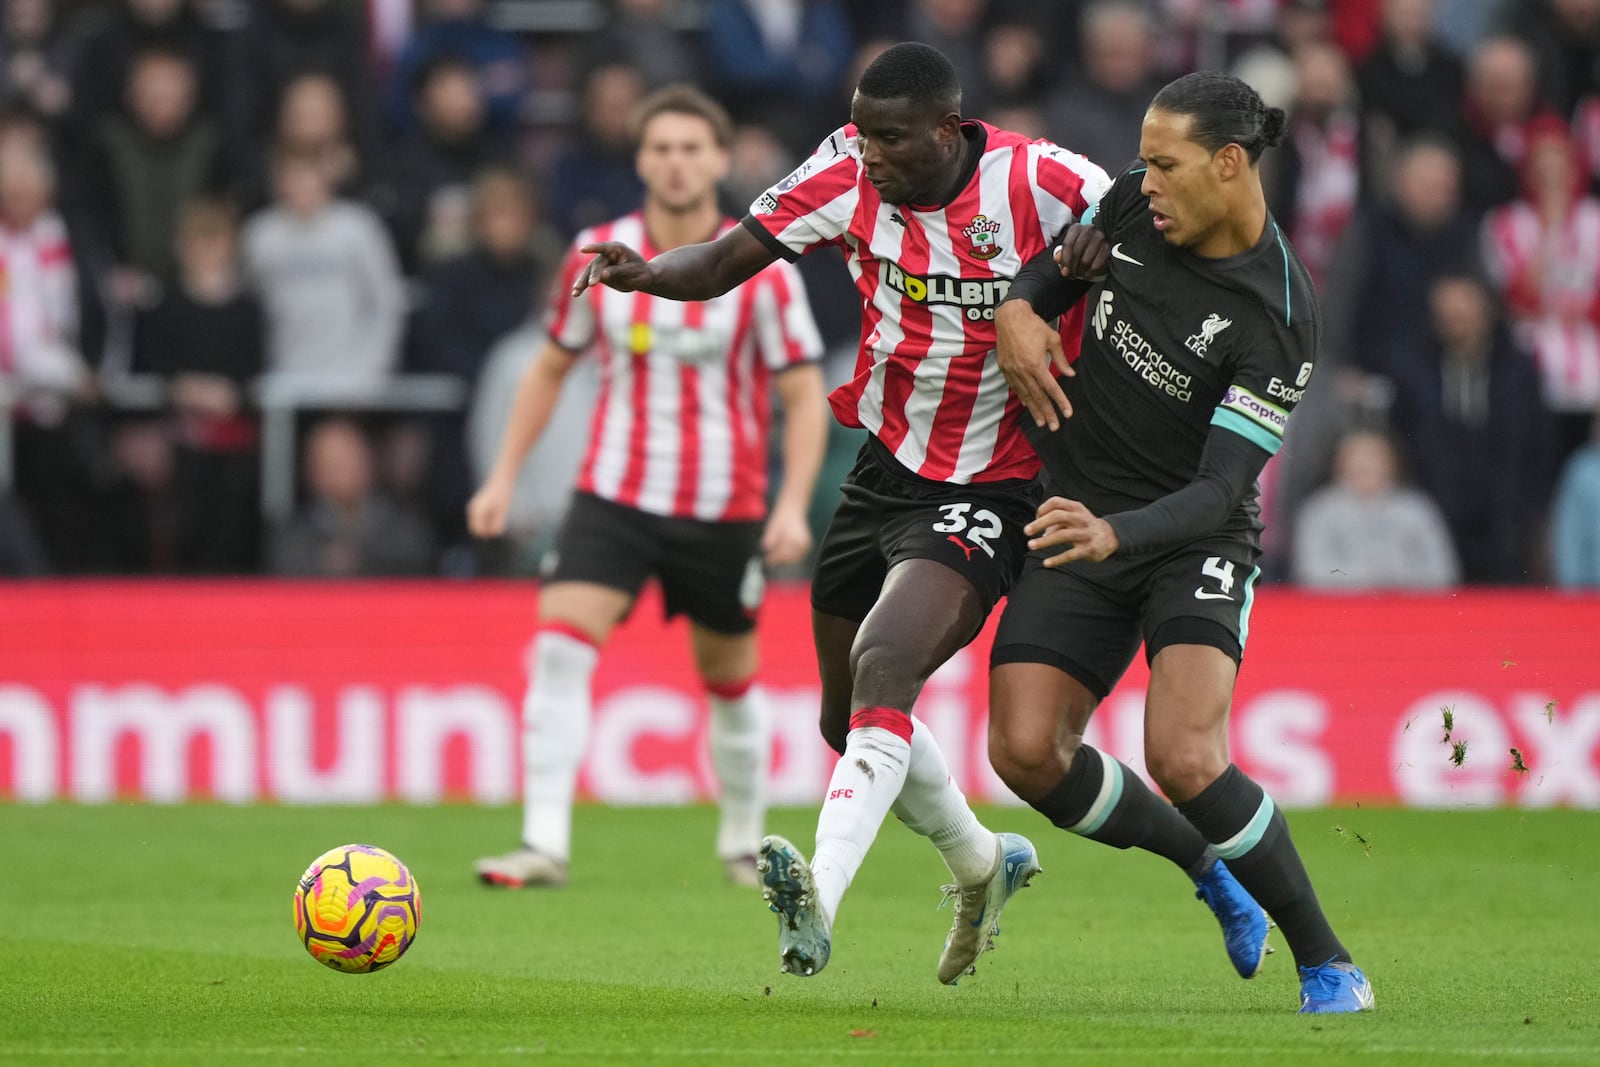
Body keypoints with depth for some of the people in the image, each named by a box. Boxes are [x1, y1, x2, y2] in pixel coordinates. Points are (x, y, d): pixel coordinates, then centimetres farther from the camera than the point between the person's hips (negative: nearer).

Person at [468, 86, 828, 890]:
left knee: (729, 679, 11)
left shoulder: (760, 270, -7)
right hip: (614, 494, 1)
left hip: (723, 511, -1)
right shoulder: (597, 255, 0)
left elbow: (804, 398, -4)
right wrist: (504, 476, 9)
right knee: (559, 649, -17)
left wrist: (793, 506, -16)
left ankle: (744, 841, 33)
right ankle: (545, 845, -19)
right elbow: (550, 367, 14)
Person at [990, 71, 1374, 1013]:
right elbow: (1053, 271, 17)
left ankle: (1328, 963, -7)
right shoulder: (1133, 204, -4)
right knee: (1027, 753, -11)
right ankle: (1206, 865, 17)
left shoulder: (1278, 318, -21)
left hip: (1196, 542, -6)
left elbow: (1221, 489, -24)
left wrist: (1115, 536, -41)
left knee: (1183, 757, -26)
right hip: (1082, 523, 6)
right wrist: (1016, 312, -7)